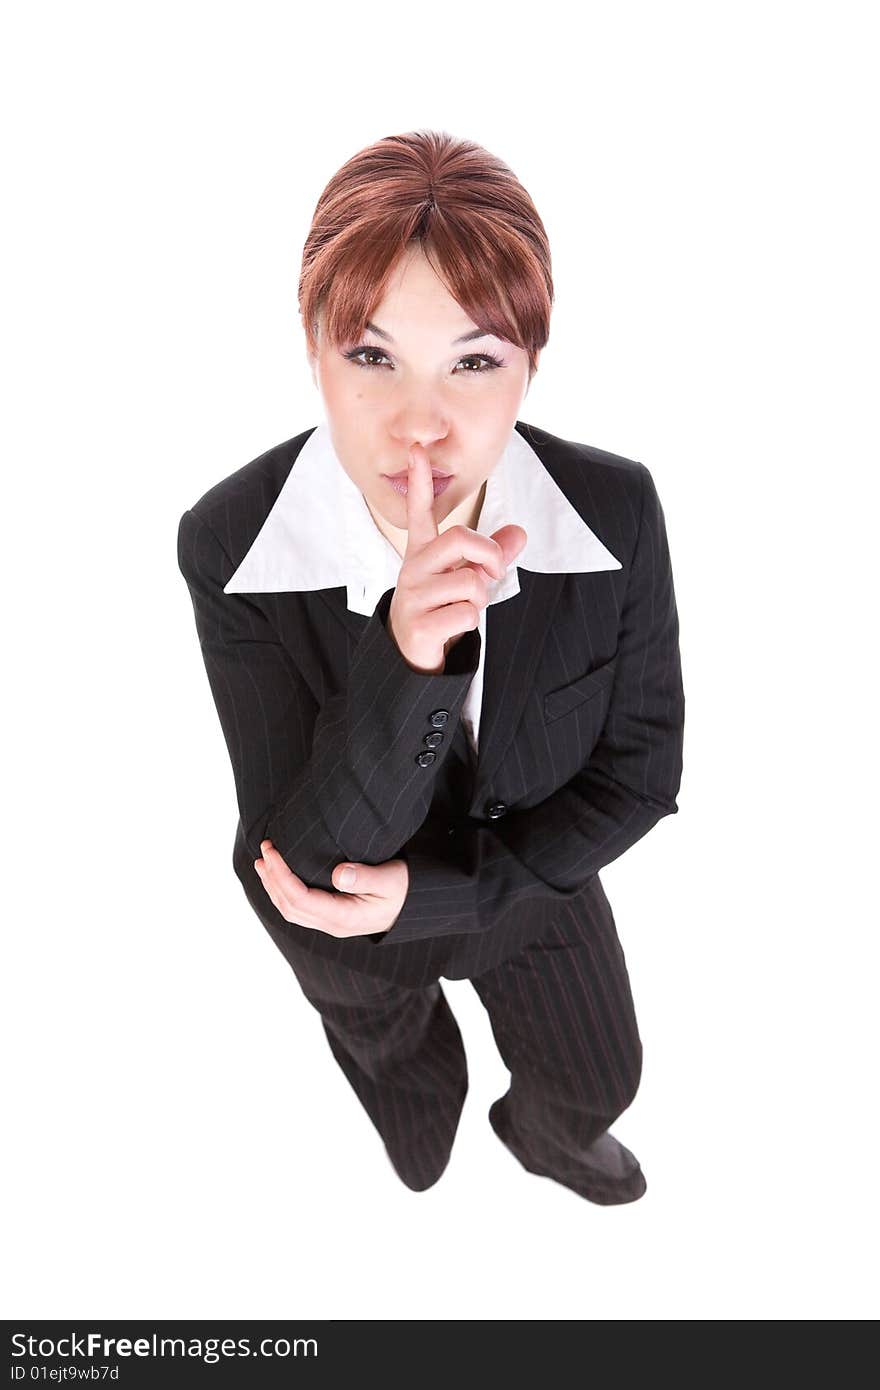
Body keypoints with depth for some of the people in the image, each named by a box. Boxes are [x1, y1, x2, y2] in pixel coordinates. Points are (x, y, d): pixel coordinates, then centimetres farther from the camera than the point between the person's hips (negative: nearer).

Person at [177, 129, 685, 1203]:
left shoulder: (617, 511, -28)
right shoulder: (232, 546, -33)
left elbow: (639, 771, -16)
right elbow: (303, 863, -33)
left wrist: (431, 892, -25)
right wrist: (403, 660, -52)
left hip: (530, 879, 2)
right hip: (343, 921, -1)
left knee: (597, 1084, 31)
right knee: (416, 1150, 32)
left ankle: (544, 1135, 71)